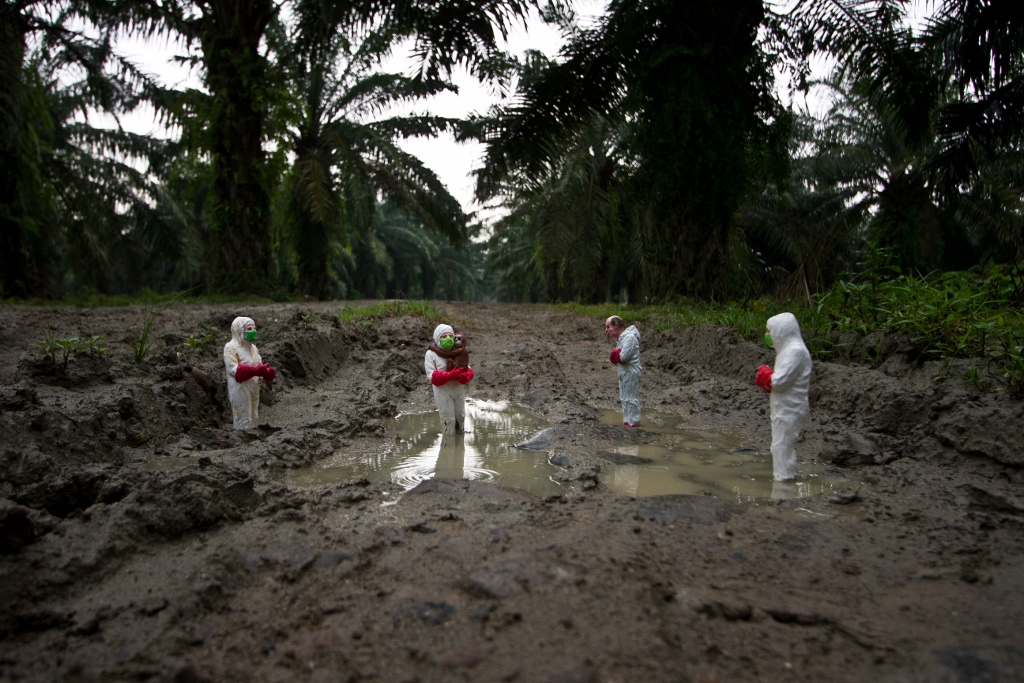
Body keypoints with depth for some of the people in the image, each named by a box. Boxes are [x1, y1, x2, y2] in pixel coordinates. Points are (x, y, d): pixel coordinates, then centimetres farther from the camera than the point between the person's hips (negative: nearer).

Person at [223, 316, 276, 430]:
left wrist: (267, 372, -12)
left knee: (253, 418, 12)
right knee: (243, 420, -4)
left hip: (254, 388, 8)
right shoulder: (230, 347, -10)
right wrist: (255, 370, -31)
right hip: (240, 389, -7)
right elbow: (232, 369, -20)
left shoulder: (253, 347, 14)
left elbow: (259, 366, 13)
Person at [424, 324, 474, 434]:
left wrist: (465, 376, -23)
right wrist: (450, 375, -31)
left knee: (460, 416, 17)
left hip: (459, 389, 5)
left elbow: (468, 369, 4)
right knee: (448, 419, -1)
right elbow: (431, 376, -16)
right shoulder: (431, 354, -9)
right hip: (443, 392, -5)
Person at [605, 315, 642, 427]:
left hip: (631, 373, -10)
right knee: (624, 398, 17)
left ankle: (634, 422, 6)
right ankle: (627, 421, 27)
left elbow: (623, 357, -27)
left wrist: (615, 353, -8)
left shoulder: (630, 337, -19)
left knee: (631, 398, -2)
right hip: (623, 372, 10)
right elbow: (614, 358, 10)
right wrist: (617, 354, -11)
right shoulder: (620, 338, 12)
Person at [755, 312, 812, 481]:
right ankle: (784, 476, 29)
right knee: (782, 445, 18)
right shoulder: (788, 348, 13)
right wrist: (766, 378, -1)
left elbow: (779, 381, -23)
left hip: (790, 410, -10)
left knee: (782, 446, -4)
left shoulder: (795, 351, -19)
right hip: (784, 408, 10)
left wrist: (764, 373, -5)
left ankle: (784, 479, 3)